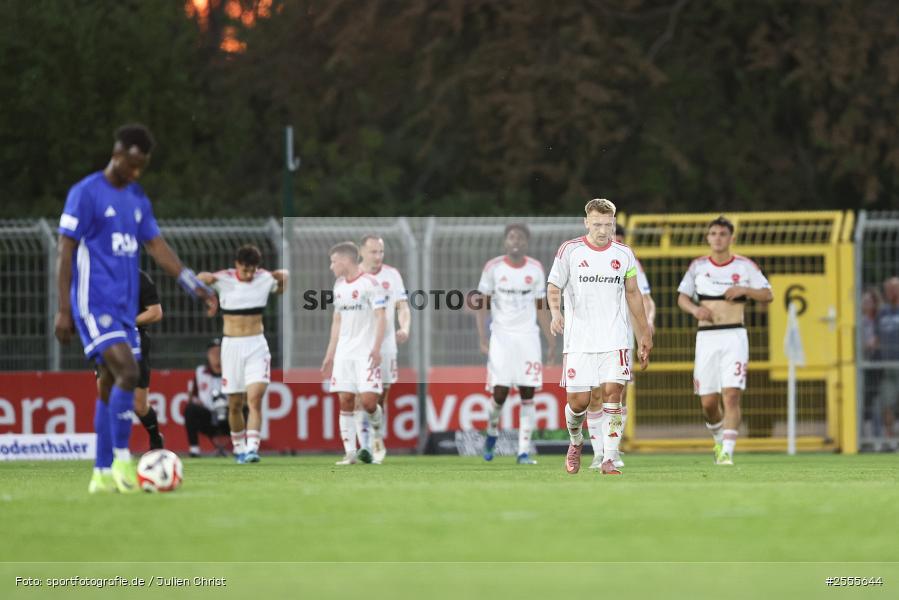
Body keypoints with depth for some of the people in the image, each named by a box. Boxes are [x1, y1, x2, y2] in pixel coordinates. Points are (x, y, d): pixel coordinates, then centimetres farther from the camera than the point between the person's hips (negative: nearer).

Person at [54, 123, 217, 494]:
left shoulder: (138, 200, 14)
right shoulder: (86, 193, -7)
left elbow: (158, 248, 15)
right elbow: (65, 252, -7)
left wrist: (197, 287, 5)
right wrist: (64, 311, -11)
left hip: (125, 306, 7)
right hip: (95, 303, -7)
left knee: (114, 384, 5)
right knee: (127, 372, -20)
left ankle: (103, 474, 8)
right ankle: (121, 459, -15)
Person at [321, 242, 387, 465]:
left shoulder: (370, 283, -7)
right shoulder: (339, 286, 15)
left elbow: (381, 318, -11)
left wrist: (376, 348, -21)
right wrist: (329, 355, 19)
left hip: (366, 352, -6)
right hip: (343, 353, 6)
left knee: (368, 400, -15)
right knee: (345, 401, -1)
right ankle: (350, 453, 1)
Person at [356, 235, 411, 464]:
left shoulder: (392, 275, 3)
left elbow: (402, 307, 0)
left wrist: (405, 328, -19)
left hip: (386, 344, 2)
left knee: (381, 397, 10)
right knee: (361, 398, -10)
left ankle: (378, 441, 27)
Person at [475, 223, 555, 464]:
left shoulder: (536, 269, 5)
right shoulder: (493, 268, -1)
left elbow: (541, 308, 11)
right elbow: (483, 305, 1)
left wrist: (551, 341, 7)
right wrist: (482, 339, -8)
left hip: (528, 336, 2)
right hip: (501, 336, -2)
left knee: (527, 394, -4)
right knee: (500, 393, -8)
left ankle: (524, 451, -2)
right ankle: (492, 431, 24)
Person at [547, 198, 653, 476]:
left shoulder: (624, 254, 8)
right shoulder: (570, 250, 0)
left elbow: (632, 294, 18)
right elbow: (553, 288, 0)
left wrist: (643, 335, 19)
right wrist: (555, 312, -21)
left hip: (615, 339, 1)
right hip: (578, 339, -1)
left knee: (612, 395, -12)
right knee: (578, 401, -3)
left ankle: (609, 460, -8)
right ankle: (575, 442, 29)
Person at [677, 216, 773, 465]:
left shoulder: (745, 266, 3)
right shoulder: (698, 266, 8)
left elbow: (768, 295, 5)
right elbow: (682, 297, 12)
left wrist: (744, 290, -13)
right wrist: (695, 309, -9)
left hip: (734, 336, -2)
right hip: (706, 338, 2)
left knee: (731, 395, -16)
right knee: (708, 402, 3)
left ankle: (727, 452, -18)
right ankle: (719, 438, 32)